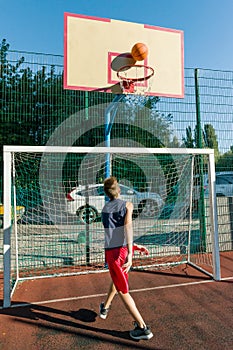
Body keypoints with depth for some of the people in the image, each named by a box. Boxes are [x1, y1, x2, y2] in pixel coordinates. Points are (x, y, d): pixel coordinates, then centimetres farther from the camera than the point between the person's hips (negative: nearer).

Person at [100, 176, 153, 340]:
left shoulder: (104, 210, 12)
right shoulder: (127, 205, -2)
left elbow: (114, 233, 13)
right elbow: (128, 226, -19)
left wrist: (135, 246, 14)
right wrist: (130, 253, -24)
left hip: (111, 252, 1)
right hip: (124, 250, -1)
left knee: (123, 291, 13)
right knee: (119, 280, 29)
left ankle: (142, 327, 14)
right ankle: (105, 307, 49)